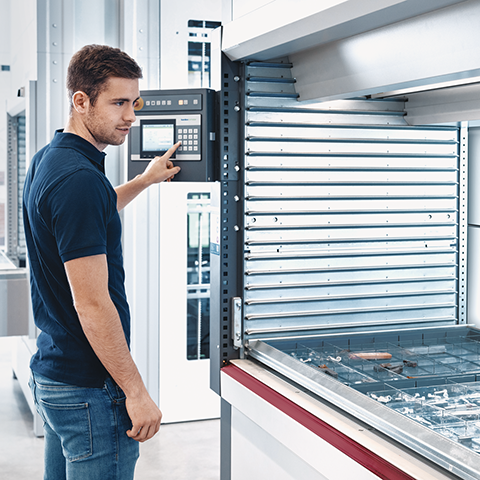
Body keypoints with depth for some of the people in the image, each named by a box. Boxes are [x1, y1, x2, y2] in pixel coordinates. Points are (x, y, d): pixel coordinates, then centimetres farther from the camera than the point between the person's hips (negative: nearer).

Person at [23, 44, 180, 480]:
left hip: (51, 372, 10)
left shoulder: (47, 162, 8)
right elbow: (91, 303, -25)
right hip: (90, 388, -10)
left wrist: (145, 180, 36)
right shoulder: (79, 178, -23)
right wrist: (136, 391, -19)